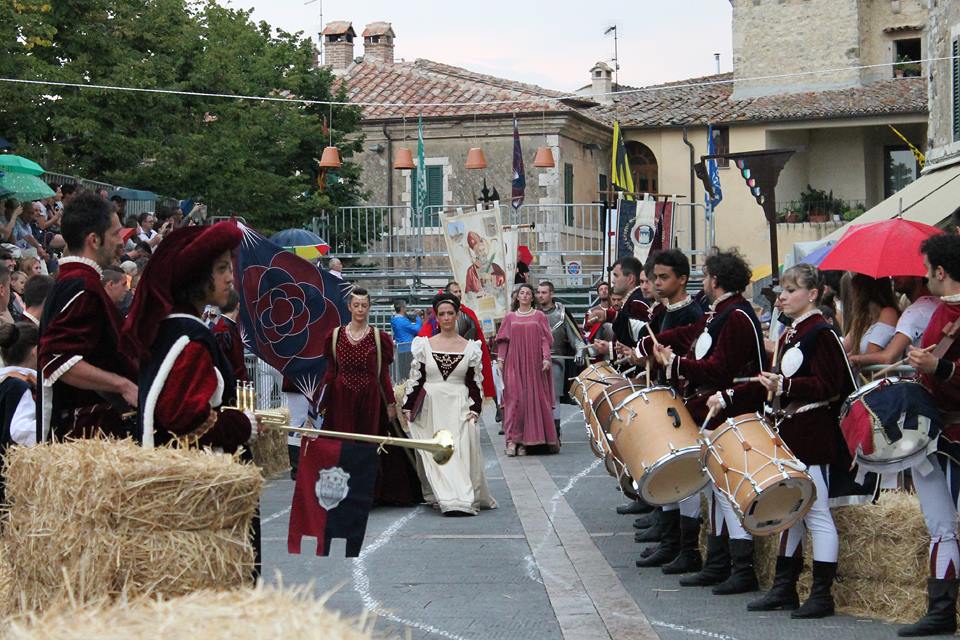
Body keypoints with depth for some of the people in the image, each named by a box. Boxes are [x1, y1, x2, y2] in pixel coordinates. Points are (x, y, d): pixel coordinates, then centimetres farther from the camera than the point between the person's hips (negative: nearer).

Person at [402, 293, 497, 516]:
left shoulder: (470, 347, 6)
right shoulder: (424, 345, 7)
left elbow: (475, 381, 7)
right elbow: (415, 378, 8)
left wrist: (475, 409, -3)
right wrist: (408, 407, 3)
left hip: (459, 407, -1)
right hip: (430, 408, 1)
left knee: (462, 451, -11)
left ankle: (464, 499, -8)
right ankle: (448, 500, -1)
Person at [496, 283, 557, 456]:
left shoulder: (539, 316, 7)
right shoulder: (510, 317, 9)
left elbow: (545, 339, 2)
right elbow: (503, 340, 8)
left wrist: (546, 358, -8)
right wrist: (500, 359, -1)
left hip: (534, 363, 0)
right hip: (514, 363, 0)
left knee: (534, 398, -3)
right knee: (514, 398, -7)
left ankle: (524, 441, 0)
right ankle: (513, 439, -9)